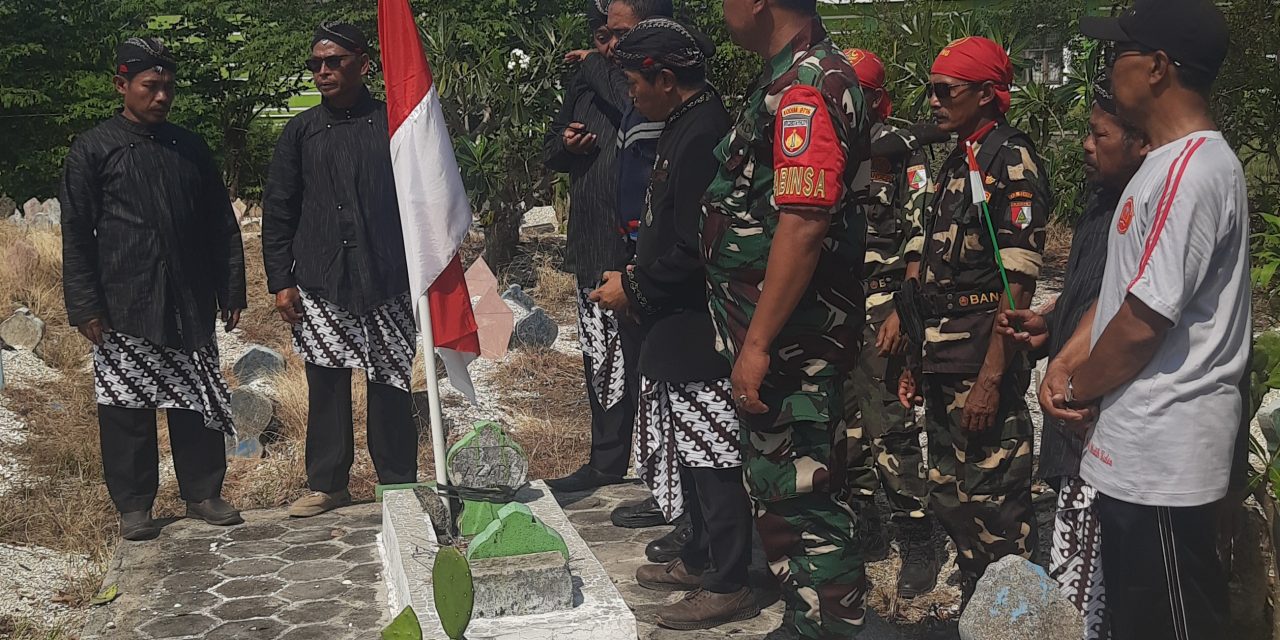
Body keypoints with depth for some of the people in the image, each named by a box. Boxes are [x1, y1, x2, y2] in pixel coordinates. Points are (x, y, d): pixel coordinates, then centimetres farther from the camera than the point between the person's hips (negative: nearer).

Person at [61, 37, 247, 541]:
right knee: (127, 409, 3)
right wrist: (85, 306, -8)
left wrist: (232, 291, 8)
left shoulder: (189, 147, 12)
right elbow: (76, 234, -2)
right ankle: (133, 507, 15)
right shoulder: (92, 150, 1)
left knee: (198, 402, 7)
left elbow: (222, 225, 13)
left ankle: (203, 494, 19)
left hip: (190, 304, 3)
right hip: (124, 307, -3)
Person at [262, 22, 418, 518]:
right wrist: (280, 281, 3)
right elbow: (277, 210, 9)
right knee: (326, 385, 5)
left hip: (388, 284, -1)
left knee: (390, 386, 2)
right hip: (319, 286, 2)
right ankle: (327, 484, 18)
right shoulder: (301, 132, 9)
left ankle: (399, 482, 15)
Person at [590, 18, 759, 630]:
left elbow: (696, 251, -24)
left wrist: (635, 288, -13)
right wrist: (638, 272, 9)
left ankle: (729, 584, 11)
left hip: (698, 330, -10)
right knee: (689, 448, 19)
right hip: (678, 326, 10)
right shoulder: (684, 126, 12)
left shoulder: (702, 136, -20)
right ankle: (701, 558, 33)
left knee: (711, 454, -1)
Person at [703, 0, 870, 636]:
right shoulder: (791, 74, 14)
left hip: (789, 341, -11)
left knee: (796, 492, -1)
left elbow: (804, 223, -27)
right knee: (782, 481, 19)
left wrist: (758, 343, -26)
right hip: (782, 336, 11)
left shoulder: (805, 86, -19)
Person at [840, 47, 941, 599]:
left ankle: (918, 544, 2)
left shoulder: (901, 153, -5)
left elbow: (922, 239, -10)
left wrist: (902, 311, -17)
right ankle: (864, 531, 23)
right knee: (843, 421, 11)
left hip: (880, 309, -7)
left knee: (889, 427, -9)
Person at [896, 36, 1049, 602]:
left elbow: (1017, 281, -18)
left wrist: (991, 376, -23)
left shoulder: (1010, 159, -12)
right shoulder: (958, 162, 16)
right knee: (950, 497, 16)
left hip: (983, 363, -10)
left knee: (995, 505, -2)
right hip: (944, 363, 10)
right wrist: (918, 359, 17)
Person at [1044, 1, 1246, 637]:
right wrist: (1066, 362, 5)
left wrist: (1077, 391, -6)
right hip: (1137, 448, 10)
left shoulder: (1192, 171, -21)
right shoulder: (1169, 161, 13)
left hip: (1163, 456, -10)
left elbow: (1144, 321, -22)